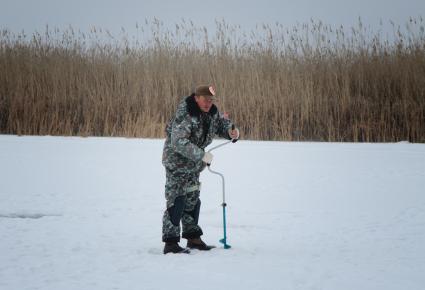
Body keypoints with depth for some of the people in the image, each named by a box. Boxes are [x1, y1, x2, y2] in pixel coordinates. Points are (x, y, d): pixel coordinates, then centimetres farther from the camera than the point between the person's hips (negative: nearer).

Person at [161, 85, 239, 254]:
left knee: (193, 200, 16)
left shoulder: (212, 112, -2)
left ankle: (193, 238, 27)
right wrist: (202, 156, -33)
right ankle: (171, 243, -8)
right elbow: (179, 143, -33)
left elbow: (221, 123, 12)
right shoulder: (184, 116, -28)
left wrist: (231, 132, -13)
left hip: (194, 164, 9)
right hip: (177, 162, -9)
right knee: (176, 201, -11)